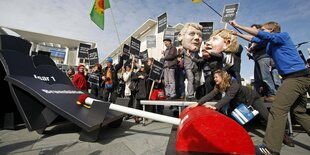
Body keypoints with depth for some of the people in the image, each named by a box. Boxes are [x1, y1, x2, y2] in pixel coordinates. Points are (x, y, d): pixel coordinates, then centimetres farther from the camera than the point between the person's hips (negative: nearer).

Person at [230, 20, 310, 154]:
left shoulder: (283, 35, -5)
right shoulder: (271, 43, 18)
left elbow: (259, 35, -17)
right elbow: (255, 39, 26)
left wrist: (237, 25, -14)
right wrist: (237, 34, 26)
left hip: (296, 77, -10)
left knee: (277, 110, -18)